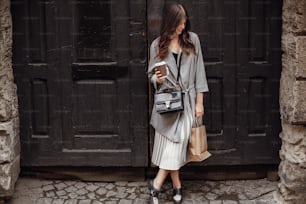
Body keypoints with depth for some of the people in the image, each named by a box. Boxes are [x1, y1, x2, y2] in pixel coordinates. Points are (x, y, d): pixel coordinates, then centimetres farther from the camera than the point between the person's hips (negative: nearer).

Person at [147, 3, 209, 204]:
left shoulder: (192, 39, 0)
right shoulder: (157, 44, 1)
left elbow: (199, 71, 1)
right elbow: (151, 73, 10)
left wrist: (199, 102, -3)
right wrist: (157, 79, -15)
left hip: (186, 100, 0)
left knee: (177, 142, -6)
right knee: (172, 143, 1)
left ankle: (157, 183, 3)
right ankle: (177, 186, 14)